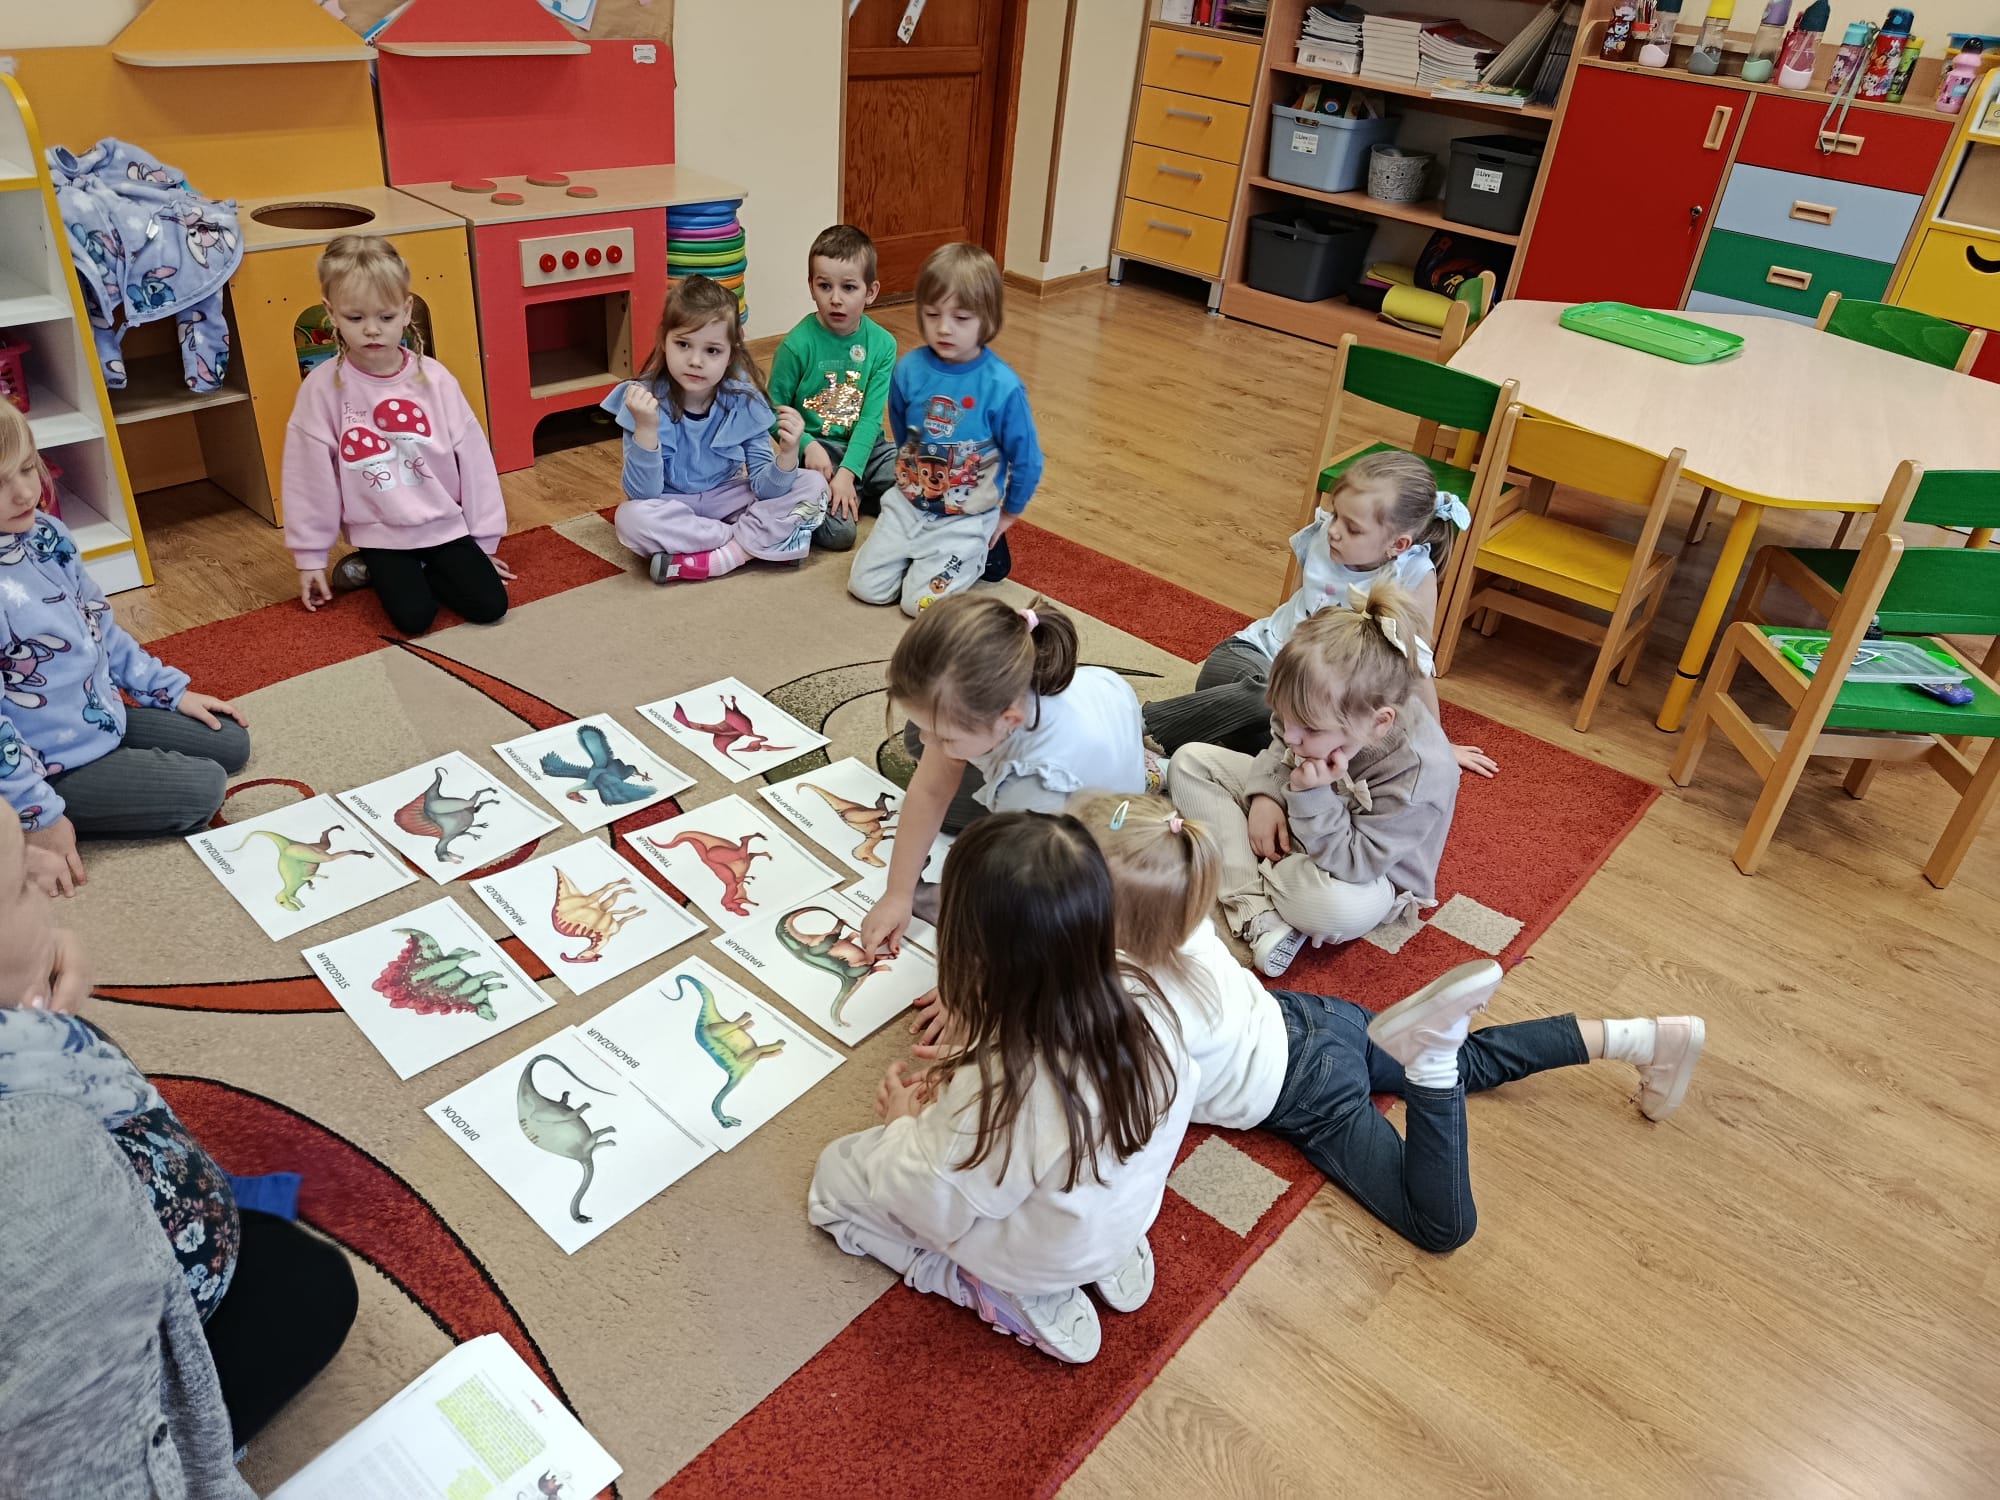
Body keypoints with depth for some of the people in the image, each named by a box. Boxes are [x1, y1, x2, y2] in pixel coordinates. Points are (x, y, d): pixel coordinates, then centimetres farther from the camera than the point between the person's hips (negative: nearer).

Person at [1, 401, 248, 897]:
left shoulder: (44, 532, -5)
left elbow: (100, 626, 11)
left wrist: (172, 689, 13)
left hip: (104, 716, 9)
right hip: (54, 766, -8)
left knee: (231, 744, 15)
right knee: (201, 789, -12)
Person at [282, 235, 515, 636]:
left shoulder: (434, 379, -8)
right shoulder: (322, 388, -10)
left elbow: (473, 460, 0)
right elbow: (308, 476, -3)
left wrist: (484, 543, 4)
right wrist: (310, 558, 2)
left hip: (445, 525, 2)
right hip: (380, 534, -2)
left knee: (489, 606, -12)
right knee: (413, 618, -20)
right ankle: (377, 567, 13)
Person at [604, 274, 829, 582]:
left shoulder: (743, 400, -14)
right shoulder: (646, 399, -20)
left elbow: (764, 487, -14)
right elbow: (642, 495, -24)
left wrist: (787, 456, -36)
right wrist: (646, 430, -39)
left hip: (728, 500, 3)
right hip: (673, 508, -2)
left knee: (813, 486, -15)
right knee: (631, 517, -35)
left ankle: (702, 560, -22)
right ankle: (754, 544, -20)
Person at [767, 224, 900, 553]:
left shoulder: (882, 344, -4)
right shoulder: (798, 344, -11)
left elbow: (871, 417, -9)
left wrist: (848, 473, -19)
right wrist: (807, 445, -21)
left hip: (864, 446, 4)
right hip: (816, 449, -3)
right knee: (838, 532, -24)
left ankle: (858, 496, 4)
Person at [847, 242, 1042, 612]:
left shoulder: (1002, 387, -21)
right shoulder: (909, 370, -10)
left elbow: (1027, 461, -8)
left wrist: (1006, 516, 2)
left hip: (968, 517, -4)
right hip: (908, 503, 4)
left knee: (921, 602, -13)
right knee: (866, 587, -4)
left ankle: (981, 550, 13)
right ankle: (921, 554, 22)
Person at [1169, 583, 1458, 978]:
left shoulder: (1418, 775, -38)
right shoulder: (1324, 706, -23)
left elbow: (1353, 864, -32)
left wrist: (1314, 798, -44)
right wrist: (1265, 794, -15)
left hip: (1362, 871, -6)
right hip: (1294, 815, 7)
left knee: (1342, 908, -43)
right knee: (1190, 761, -7)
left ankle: (1235, 866, -10)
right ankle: (1258, 912, -20)